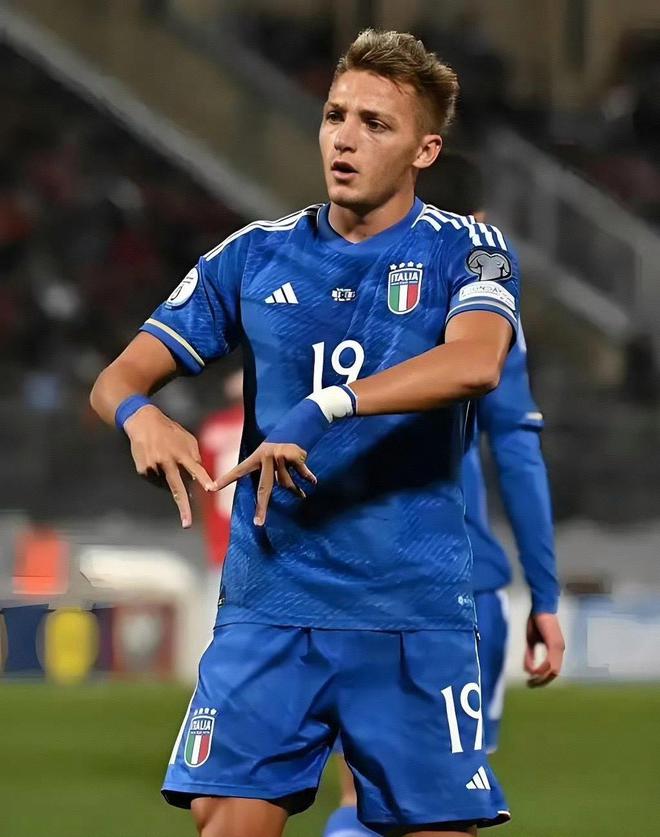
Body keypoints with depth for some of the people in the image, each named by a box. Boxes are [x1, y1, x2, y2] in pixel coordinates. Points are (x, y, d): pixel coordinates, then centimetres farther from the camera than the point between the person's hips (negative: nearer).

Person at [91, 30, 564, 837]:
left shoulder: (465, 250, 0)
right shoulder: (255, 255, 9)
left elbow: (475, 362, -22)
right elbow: (119, 377, 7)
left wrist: (324, 410, -33)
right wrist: (138, 412, -19)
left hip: (415, 611, -2)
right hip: (268, 606, 2)